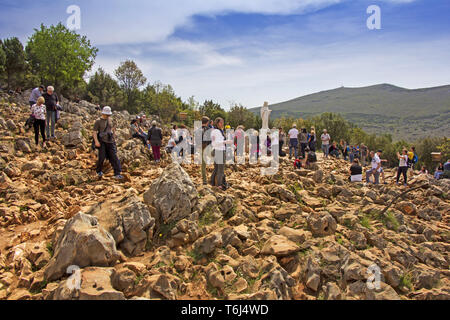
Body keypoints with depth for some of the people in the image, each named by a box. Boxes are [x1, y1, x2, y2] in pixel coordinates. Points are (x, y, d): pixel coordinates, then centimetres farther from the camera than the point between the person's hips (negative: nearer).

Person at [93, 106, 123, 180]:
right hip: (102, 142, -4)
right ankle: (99, 171, 21)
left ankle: (117, 174, -4)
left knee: (114, 157, -3)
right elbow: (94, 132, -8)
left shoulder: (110, 120, 12)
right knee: (102, 157, -4)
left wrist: (113, 138, 24)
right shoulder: (98, 121, -3)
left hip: (110, 141, 4)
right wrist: (96, 141, -21)